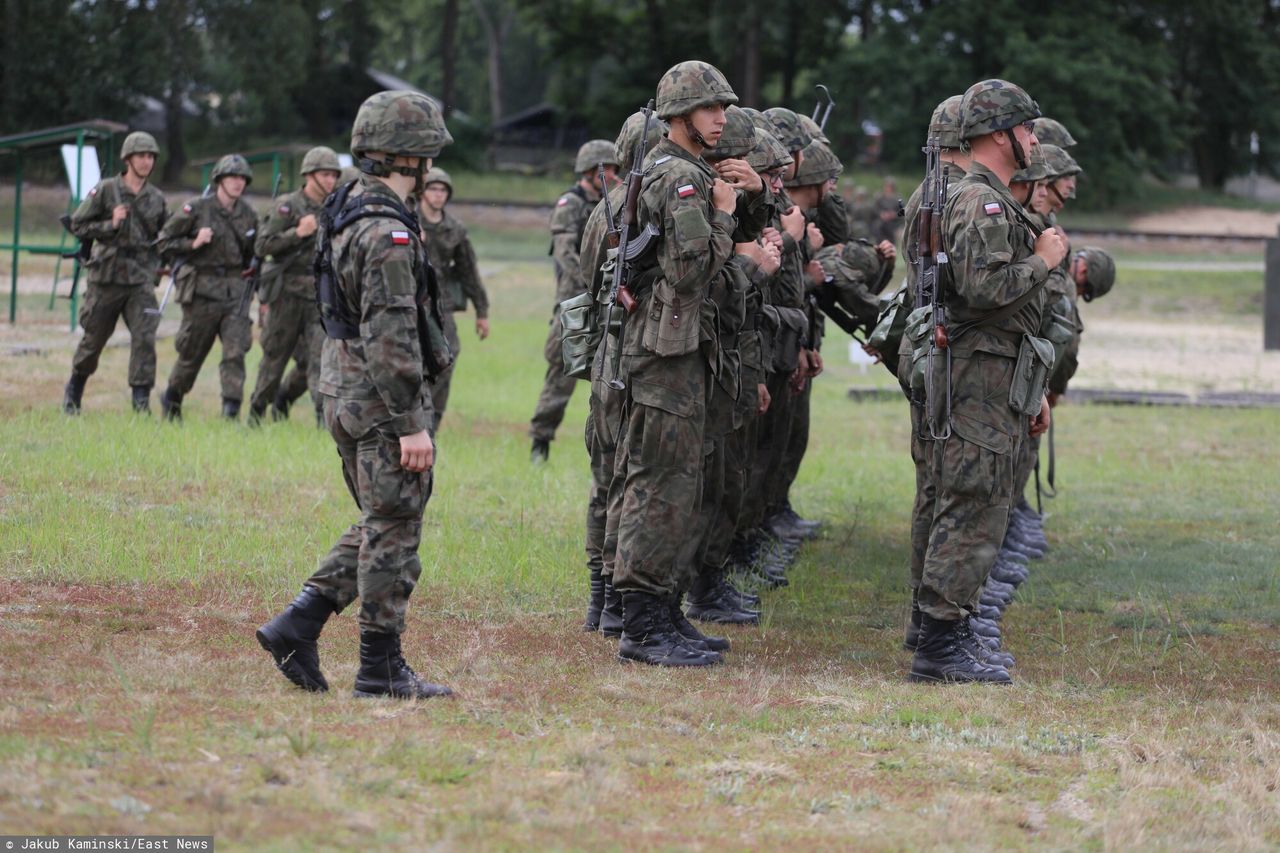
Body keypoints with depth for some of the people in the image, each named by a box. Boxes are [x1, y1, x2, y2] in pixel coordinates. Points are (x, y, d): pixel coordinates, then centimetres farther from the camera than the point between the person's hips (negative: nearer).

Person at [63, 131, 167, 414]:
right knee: (94, 338, 9)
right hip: (106, 277, -2)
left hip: (141, 280, 2)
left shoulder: (156, 199, 7)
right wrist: (111, 225, -16)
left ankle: (141, 398, -8)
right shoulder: (105, 190, -4)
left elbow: (164, 236, 22)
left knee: (144, 338, -12)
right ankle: (74, 388, 31)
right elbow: (78, 225, -4)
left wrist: (157, 261, 6)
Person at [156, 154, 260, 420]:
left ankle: (231, 412, -13)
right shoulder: (197, 209, -7)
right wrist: (193, 244, -17)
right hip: (202, 289, -3)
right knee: (192, 353, 8)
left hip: (235, 289, 3)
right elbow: (164, 241, -3)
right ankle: (171, 400, 32)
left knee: (235, 351, -11)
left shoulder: (248, 215, 8)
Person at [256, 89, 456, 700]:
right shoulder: (387, 231, -20)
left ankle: (297, 627, 12)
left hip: (344, 394, 10)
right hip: (381, 402, -10)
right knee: (393, 534, -1)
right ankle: (381, 668, 4)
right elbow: (390, 336, -23)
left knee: (378, 528, 17)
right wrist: (411, 424, -21)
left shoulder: (347, 211, 12)